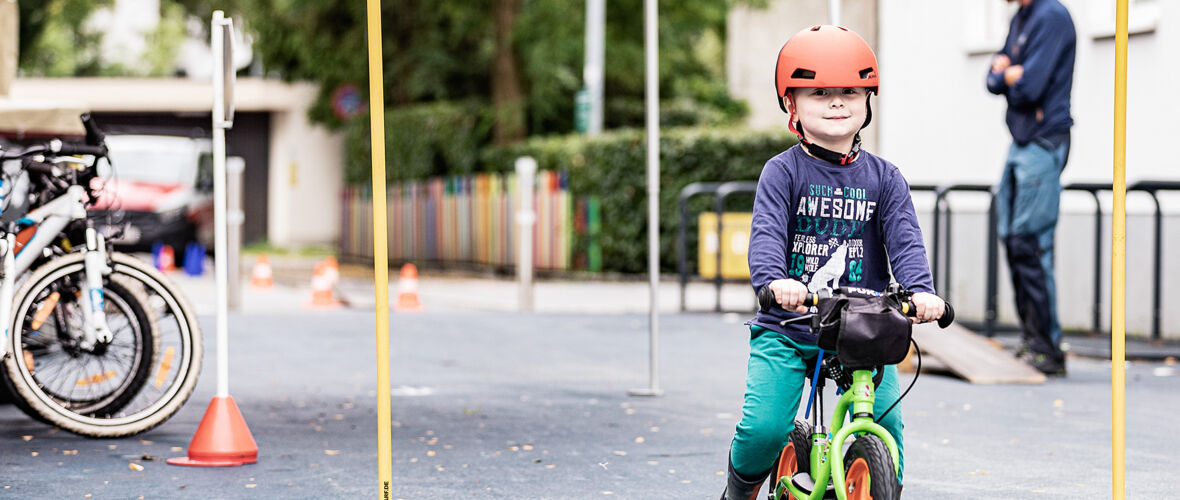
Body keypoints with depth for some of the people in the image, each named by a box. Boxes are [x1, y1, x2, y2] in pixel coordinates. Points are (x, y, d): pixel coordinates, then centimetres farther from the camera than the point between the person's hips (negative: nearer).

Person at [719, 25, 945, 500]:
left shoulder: (883, 178, 6)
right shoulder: (783, 171, -1)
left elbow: (905, 240, -4)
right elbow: (766, 234, -15)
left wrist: (920, 290, -25)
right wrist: (773, 280, -37)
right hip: (785, 330, -2)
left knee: (884, 424, -16)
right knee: (764, 428, -15)